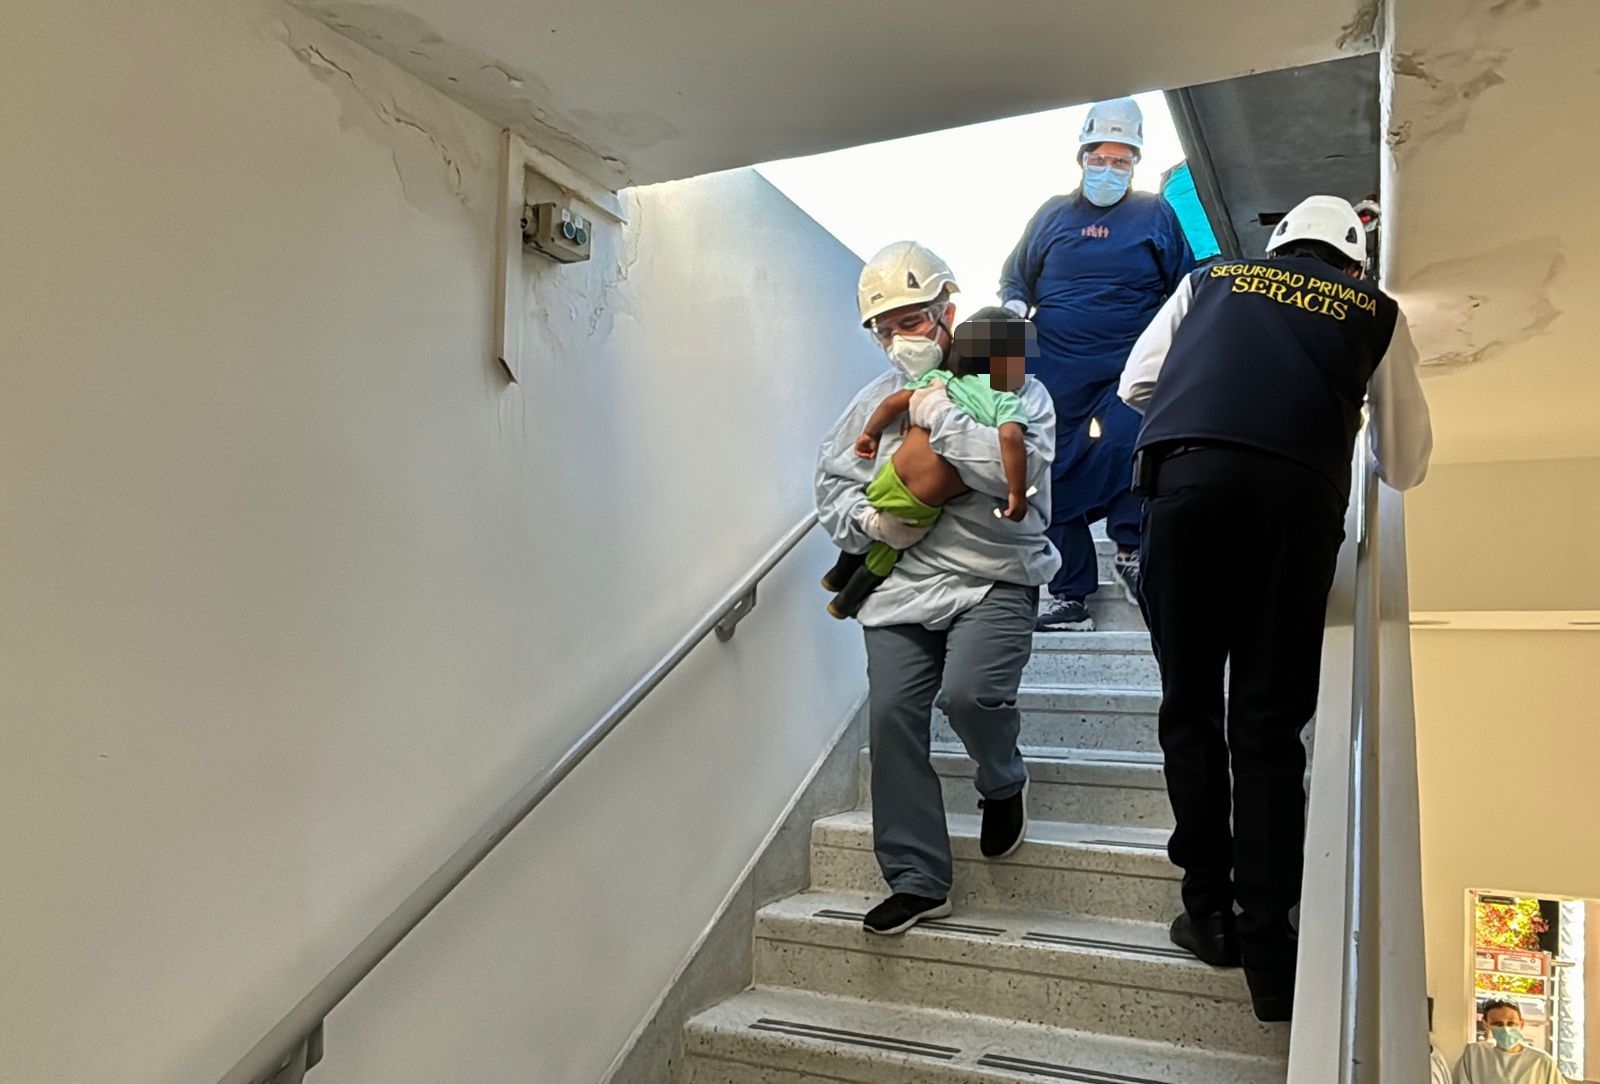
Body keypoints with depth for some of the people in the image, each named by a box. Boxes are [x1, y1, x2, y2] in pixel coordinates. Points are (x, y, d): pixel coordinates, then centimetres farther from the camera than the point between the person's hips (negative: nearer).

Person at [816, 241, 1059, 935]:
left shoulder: (1012, 387, 2)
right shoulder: (875, 401, 17)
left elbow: (1019, 468, -16)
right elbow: (831, 481, 19)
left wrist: (940, 418, -11)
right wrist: (868, 520, -1)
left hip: (992, 576, -4)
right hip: (899, 580, 5)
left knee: (969, 693, -26)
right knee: (892, 716, -6)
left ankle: (1003, 784, 12)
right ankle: (917, 882, 7)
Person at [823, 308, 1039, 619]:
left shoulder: (940, 377, 3)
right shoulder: (1007, 401, -11)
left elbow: (895, 401, 0)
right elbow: (1010, 437, -29)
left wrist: (871, 433, 16)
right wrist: (1017, 493, -23)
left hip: (890, 479, 4)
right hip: (919, 509, -4)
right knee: (887, 554, 25)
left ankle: (839, 574, 58)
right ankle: (846, 602, 45)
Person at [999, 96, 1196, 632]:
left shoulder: (1156, 213, 9)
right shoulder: (1053, 214, 14)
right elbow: (1013, 279, 21)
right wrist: (1014, 306, -1)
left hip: (1130, 369, -2)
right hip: (1057, 373, 2)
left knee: (1124, 447, -26)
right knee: (1059, 478, 1)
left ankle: (1131, 551, 0)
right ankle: (1070, 595, 11)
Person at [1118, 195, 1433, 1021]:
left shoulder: (1213, 279, 27)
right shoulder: (1374, 310, 24)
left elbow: (1136, 384, 25)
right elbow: (1406, 464, 27)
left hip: (1186, 478, 0)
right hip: (1298, 494, 0)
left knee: (1189, 705, 11)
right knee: (1268, 725, 4)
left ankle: (1209, 909, 13)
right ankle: (1267, 949, 5)